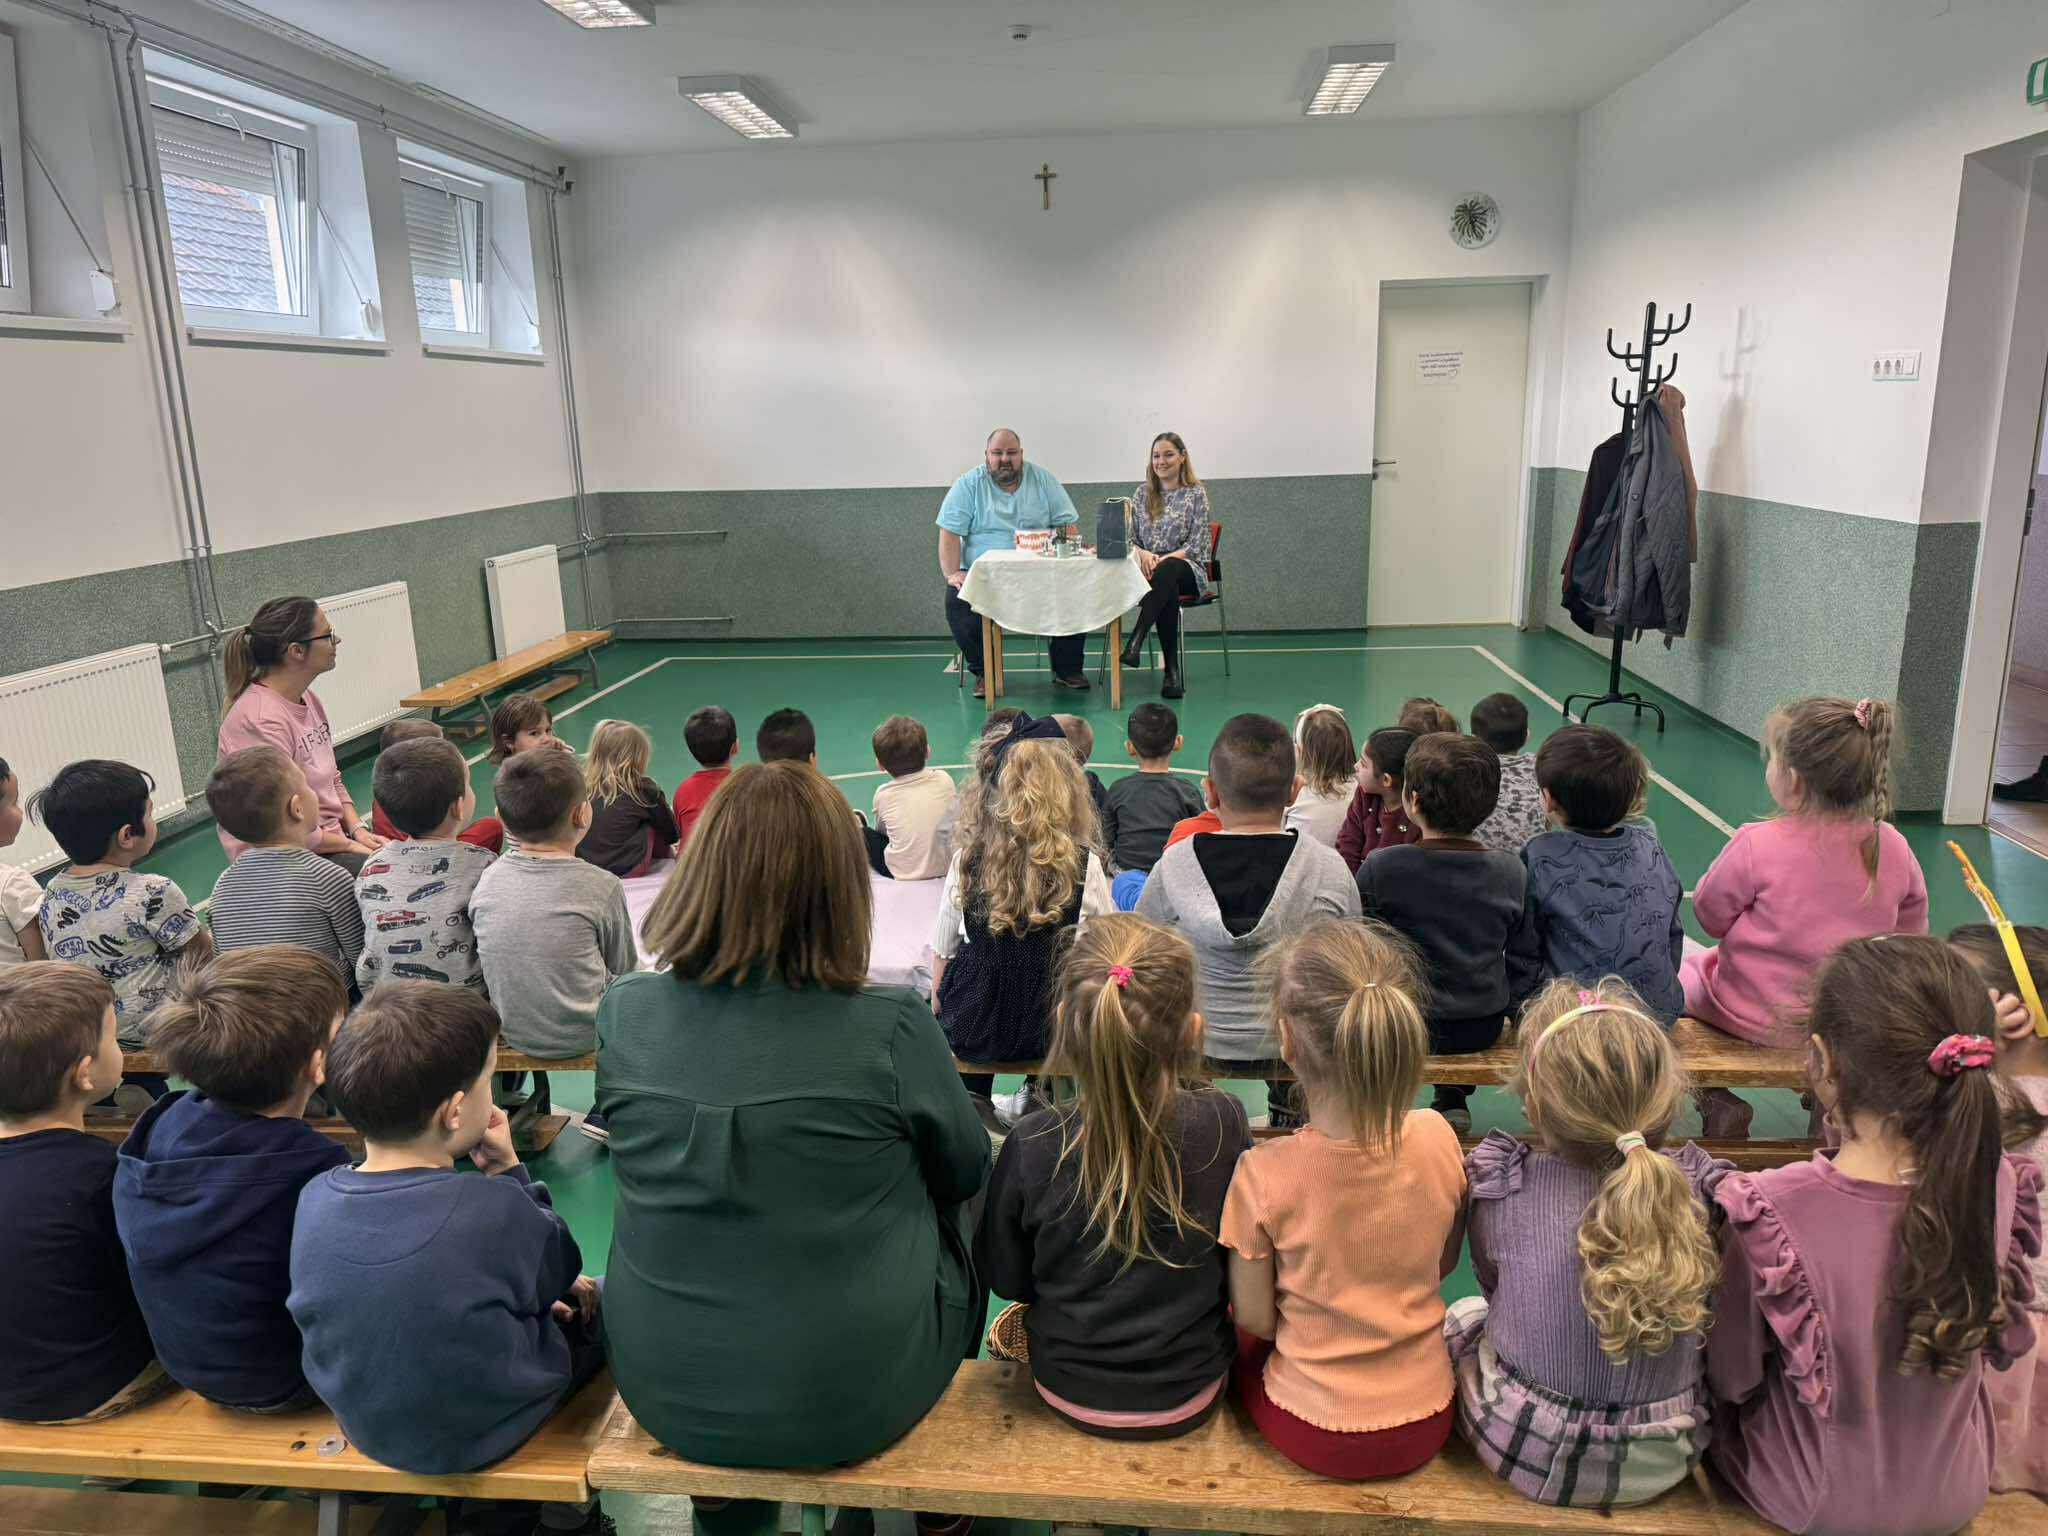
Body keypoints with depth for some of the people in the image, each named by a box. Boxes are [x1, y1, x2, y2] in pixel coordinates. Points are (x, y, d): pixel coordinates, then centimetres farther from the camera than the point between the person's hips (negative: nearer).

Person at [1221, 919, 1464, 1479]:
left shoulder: (1264, 1176, -27)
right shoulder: (1436, 1139, -17)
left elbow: (1255, 1319, -13)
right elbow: (1443, 1263, 2)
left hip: (1313, 1435, -3)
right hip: (1425, 1428, 3)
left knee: (1241, 1330, 25)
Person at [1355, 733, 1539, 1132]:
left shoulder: (1380, 868, -18)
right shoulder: (1512, 873, -7)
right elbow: (1524, 961, 2)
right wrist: (1503, 1008, 17)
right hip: (1483, 1030, 4)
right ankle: (1454, 1097, 31)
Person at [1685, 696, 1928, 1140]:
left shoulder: (1757, 845, -26)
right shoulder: (1893, 847, -11)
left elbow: (1710, 914, -11)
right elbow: (1911, 933, 4)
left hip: (1754, 1018, -6)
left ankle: (1717, 1103, 11)